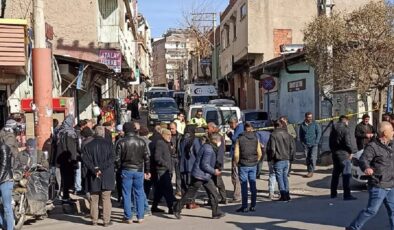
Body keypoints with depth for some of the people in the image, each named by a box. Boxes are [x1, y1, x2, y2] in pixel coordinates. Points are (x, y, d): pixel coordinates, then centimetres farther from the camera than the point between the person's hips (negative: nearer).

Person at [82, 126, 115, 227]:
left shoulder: (87, 146, 2)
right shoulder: (109, 144, -4)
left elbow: (85, 160, -6)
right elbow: (111, 159, -12)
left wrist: (94, 170, -12)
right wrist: (101, 168, -13)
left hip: (93, 177, 2)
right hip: (106, 177, -1)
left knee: (94, 199, 11)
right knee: (106, 199, 5)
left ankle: (94, 220, 15)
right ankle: (106, 221, 5)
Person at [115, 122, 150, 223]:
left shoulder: (121, 142, -7)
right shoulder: (141, 141, 0)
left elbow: (117, 158, -6)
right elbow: (146, 157, 3)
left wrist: (119, 168, 10)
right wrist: (147, 171, 11)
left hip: (126, 170, -2)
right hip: (139, 170, 2)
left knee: (127, 194, 6)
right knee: (139, 194, 10)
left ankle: (128, 217, 9)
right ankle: (140, 217, 12)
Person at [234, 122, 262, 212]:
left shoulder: (240, 139, -6)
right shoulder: (256, 139, 2)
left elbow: (236, 154, -9)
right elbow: (259, 153, 1)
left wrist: (237, 163, 6)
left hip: (243, 165, -3)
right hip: (253, 165, 3)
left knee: (244, 186, 1)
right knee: (253, 185, 9)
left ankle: (244, 206, 3)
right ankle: (253, 206, 12)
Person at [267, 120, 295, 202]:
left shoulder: (273, 135, -13)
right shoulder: (288, 135, 3)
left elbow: (271, 149, -15)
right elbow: (293, 148, 6)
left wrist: (269, 158, 0)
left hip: (278, 160, -5)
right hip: (286, 160, 5)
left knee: (280, 178, 3)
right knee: (285, 177, 17)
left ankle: (283, 196, 4)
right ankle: (287, 194, 21)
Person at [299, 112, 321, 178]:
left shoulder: (315, 124, -1)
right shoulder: (302, 125, 7)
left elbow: (319, 133, -1)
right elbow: (300, 135, 16)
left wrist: (316, 142, -9)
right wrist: (302, 143, 6)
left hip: (313, 144, -3)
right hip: (306, 145, 3)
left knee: (313, 158, -11)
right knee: (307, 159, 5)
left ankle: (311, 171, -7)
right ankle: (310, 172, 12)